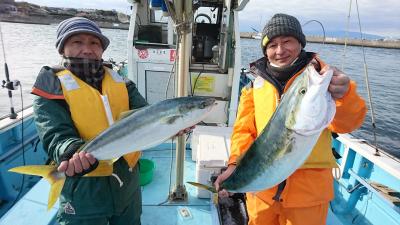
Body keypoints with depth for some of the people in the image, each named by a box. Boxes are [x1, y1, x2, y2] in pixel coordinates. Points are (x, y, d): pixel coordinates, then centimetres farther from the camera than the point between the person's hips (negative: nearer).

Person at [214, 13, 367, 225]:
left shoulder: (320, 75, -6)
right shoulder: (256, 83, 1)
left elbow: (346, 123, -18)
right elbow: (244, 129, 1)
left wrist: (344, 94, -39)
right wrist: (235, 164, -15)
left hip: (309, 190, -2)